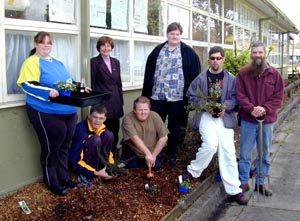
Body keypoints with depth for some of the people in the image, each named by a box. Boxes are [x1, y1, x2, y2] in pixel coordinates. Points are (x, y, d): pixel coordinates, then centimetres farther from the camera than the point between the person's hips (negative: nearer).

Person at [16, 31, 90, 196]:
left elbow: (67, 82, 23)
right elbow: (27, 84, -18)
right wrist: (47, 91, -30)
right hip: (47, 113, -7)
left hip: (68, 112, 8)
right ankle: (52, 182, 17)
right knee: (50, 148, 2)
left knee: (64, 146, 16)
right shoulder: (32, 62, -6)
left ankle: (64, 177, 29)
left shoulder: (57, 62, 17)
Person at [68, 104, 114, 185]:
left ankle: (102, 169, -7)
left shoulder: (102, 129, -6)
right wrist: (96, 173, -32)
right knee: (96, 139, -31)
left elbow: (107, 151, 8)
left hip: (92, 158, 7)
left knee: (109, 135, -12)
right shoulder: (81, 129, -29)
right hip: (75, 162, -7)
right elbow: (75, 161, -30)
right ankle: (85, 175, -19)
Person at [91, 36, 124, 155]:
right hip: (102, 103, -5)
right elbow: (92, 84, -5)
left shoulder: (116, 62, 14)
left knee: (115, 132, 9)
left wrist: (121, 101, 12)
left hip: (115, 103, 6)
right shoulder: (94, 62, -3)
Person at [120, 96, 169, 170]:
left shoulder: (155, 116, -17)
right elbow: (135, 138, -34)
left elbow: (164, 137, -16)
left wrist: (153, 155, -18)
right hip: (132, 150, -1)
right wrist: (148, 153, -44)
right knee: (129, 165, -20)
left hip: (152, 150, 2)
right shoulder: (128, 118, -24)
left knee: (156, 166, -14)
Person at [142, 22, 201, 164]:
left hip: (178, 97, -2)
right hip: (157, 96, 2)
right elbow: (149, 74, 9)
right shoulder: (157, 51, 8)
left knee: (175, 128, 10)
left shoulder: (188, 53, 1)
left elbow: (194, 75, -2)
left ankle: (172, 154, 24)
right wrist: (146, 94, 5)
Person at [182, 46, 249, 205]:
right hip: (206, 115, -1)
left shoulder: (231, 79, 4)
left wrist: (225, 106, -16)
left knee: (228, 151, -3)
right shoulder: (201, 78, 3)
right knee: (211, 145, -23)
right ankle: (192, 171, 2)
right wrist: (204, 105, -10)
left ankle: (234, 190, 4)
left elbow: (235, 98, 2)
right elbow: (191, 96, 6)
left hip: (225, 116, 1)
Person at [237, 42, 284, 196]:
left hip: (267, 120, 2)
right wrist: (251, 109, -20)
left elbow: (279, 96, -1)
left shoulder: (274, 74, 1)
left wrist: (265, 109, -15)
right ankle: (244, 182, 18)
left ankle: (260, 183, 25)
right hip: (248, 120, -2)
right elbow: (240, 95, -6)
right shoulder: (243, 73, -2)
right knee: (245, 153, 5)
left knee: (265, 154, 11)